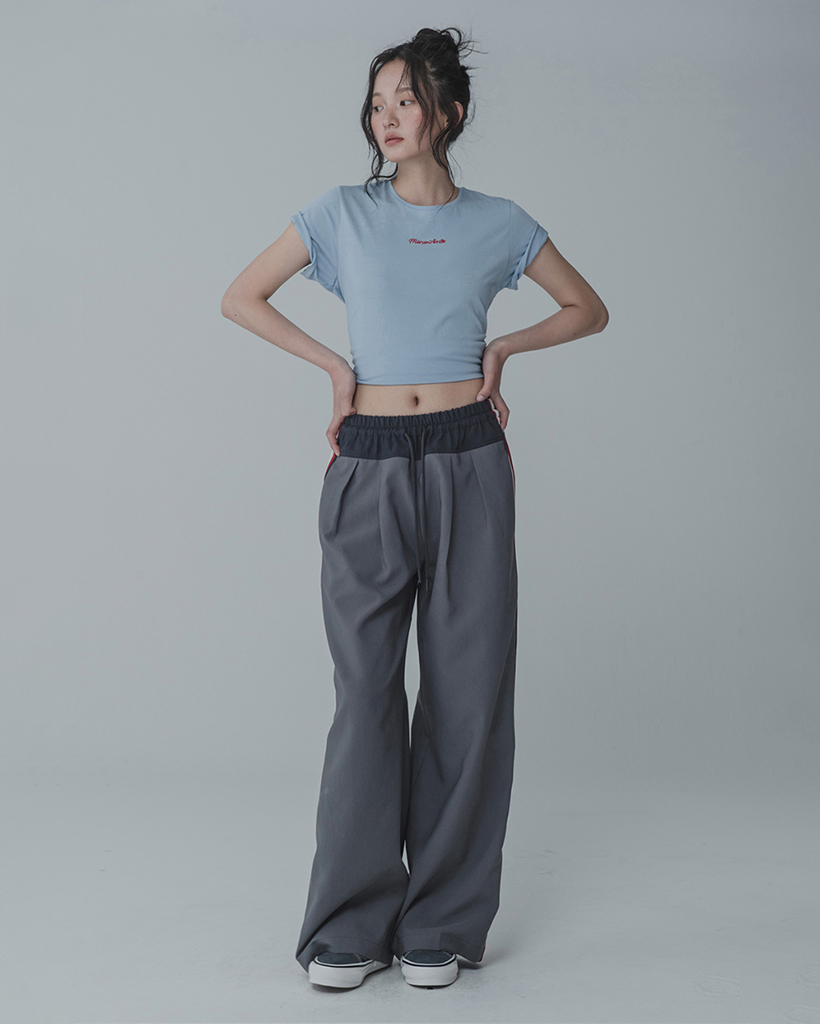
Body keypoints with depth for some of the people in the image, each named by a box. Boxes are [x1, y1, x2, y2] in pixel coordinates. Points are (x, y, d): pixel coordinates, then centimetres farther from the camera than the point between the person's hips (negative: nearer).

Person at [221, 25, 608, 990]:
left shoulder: (497, 223, 7)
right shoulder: (344, 213, 5)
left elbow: (588, 308, 17)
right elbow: (240, 298, 10)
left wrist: (501, 349, 3)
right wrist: (334, 364, 1)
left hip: (467, 464, 1)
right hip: (370, 470, -1)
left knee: (467, 686, 2)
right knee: (366, 688, 0)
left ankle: (441, 922, 15)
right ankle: (352, 925, 12)